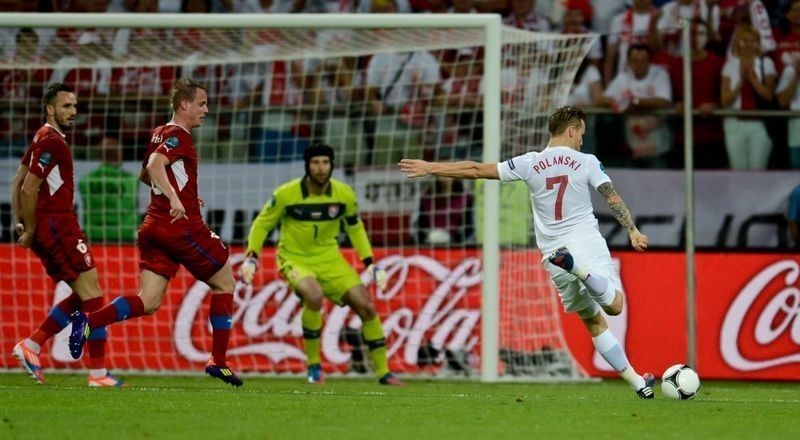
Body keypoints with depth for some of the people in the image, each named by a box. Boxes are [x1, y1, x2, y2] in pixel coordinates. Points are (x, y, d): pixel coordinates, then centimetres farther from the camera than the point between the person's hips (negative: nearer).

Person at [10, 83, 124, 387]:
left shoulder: (44, 139, 16)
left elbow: (18, 183, 20)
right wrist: (31, 230, -11)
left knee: (84, 296, 13)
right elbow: (28, 190, -19)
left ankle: (31, 345, 9)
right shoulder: (51, 142, -14)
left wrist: (21, 223, 14)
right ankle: (98, 372, -7)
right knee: (91, 294, -7)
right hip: (57, 225, -10)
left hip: (48, 229, 10)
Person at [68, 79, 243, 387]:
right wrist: (174, 198, -38)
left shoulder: (160, 134, 17)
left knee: (148, 302, 1)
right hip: (183, 225, -8)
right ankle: (218, 361, 10)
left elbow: (145, 175, 30)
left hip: (154, 227, 8)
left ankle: (88, 322, -20)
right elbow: (155, 165, -28)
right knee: (224, 284, 9)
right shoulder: (179, 136, -11)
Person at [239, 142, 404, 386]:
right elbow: (262, 224, -3)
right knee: (314, 296, -34)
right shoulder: (286, 194, -17)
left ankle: (383, 372, 9)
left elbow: (355, 228, 10)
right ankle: (313, 365, -15)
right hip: (294, 259, -4)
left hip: (329, 258, 4)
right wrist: (251, 258, -13)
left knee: (366, 306, -6)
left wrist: (370, 264, 4)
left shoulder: (344, 194, -8)